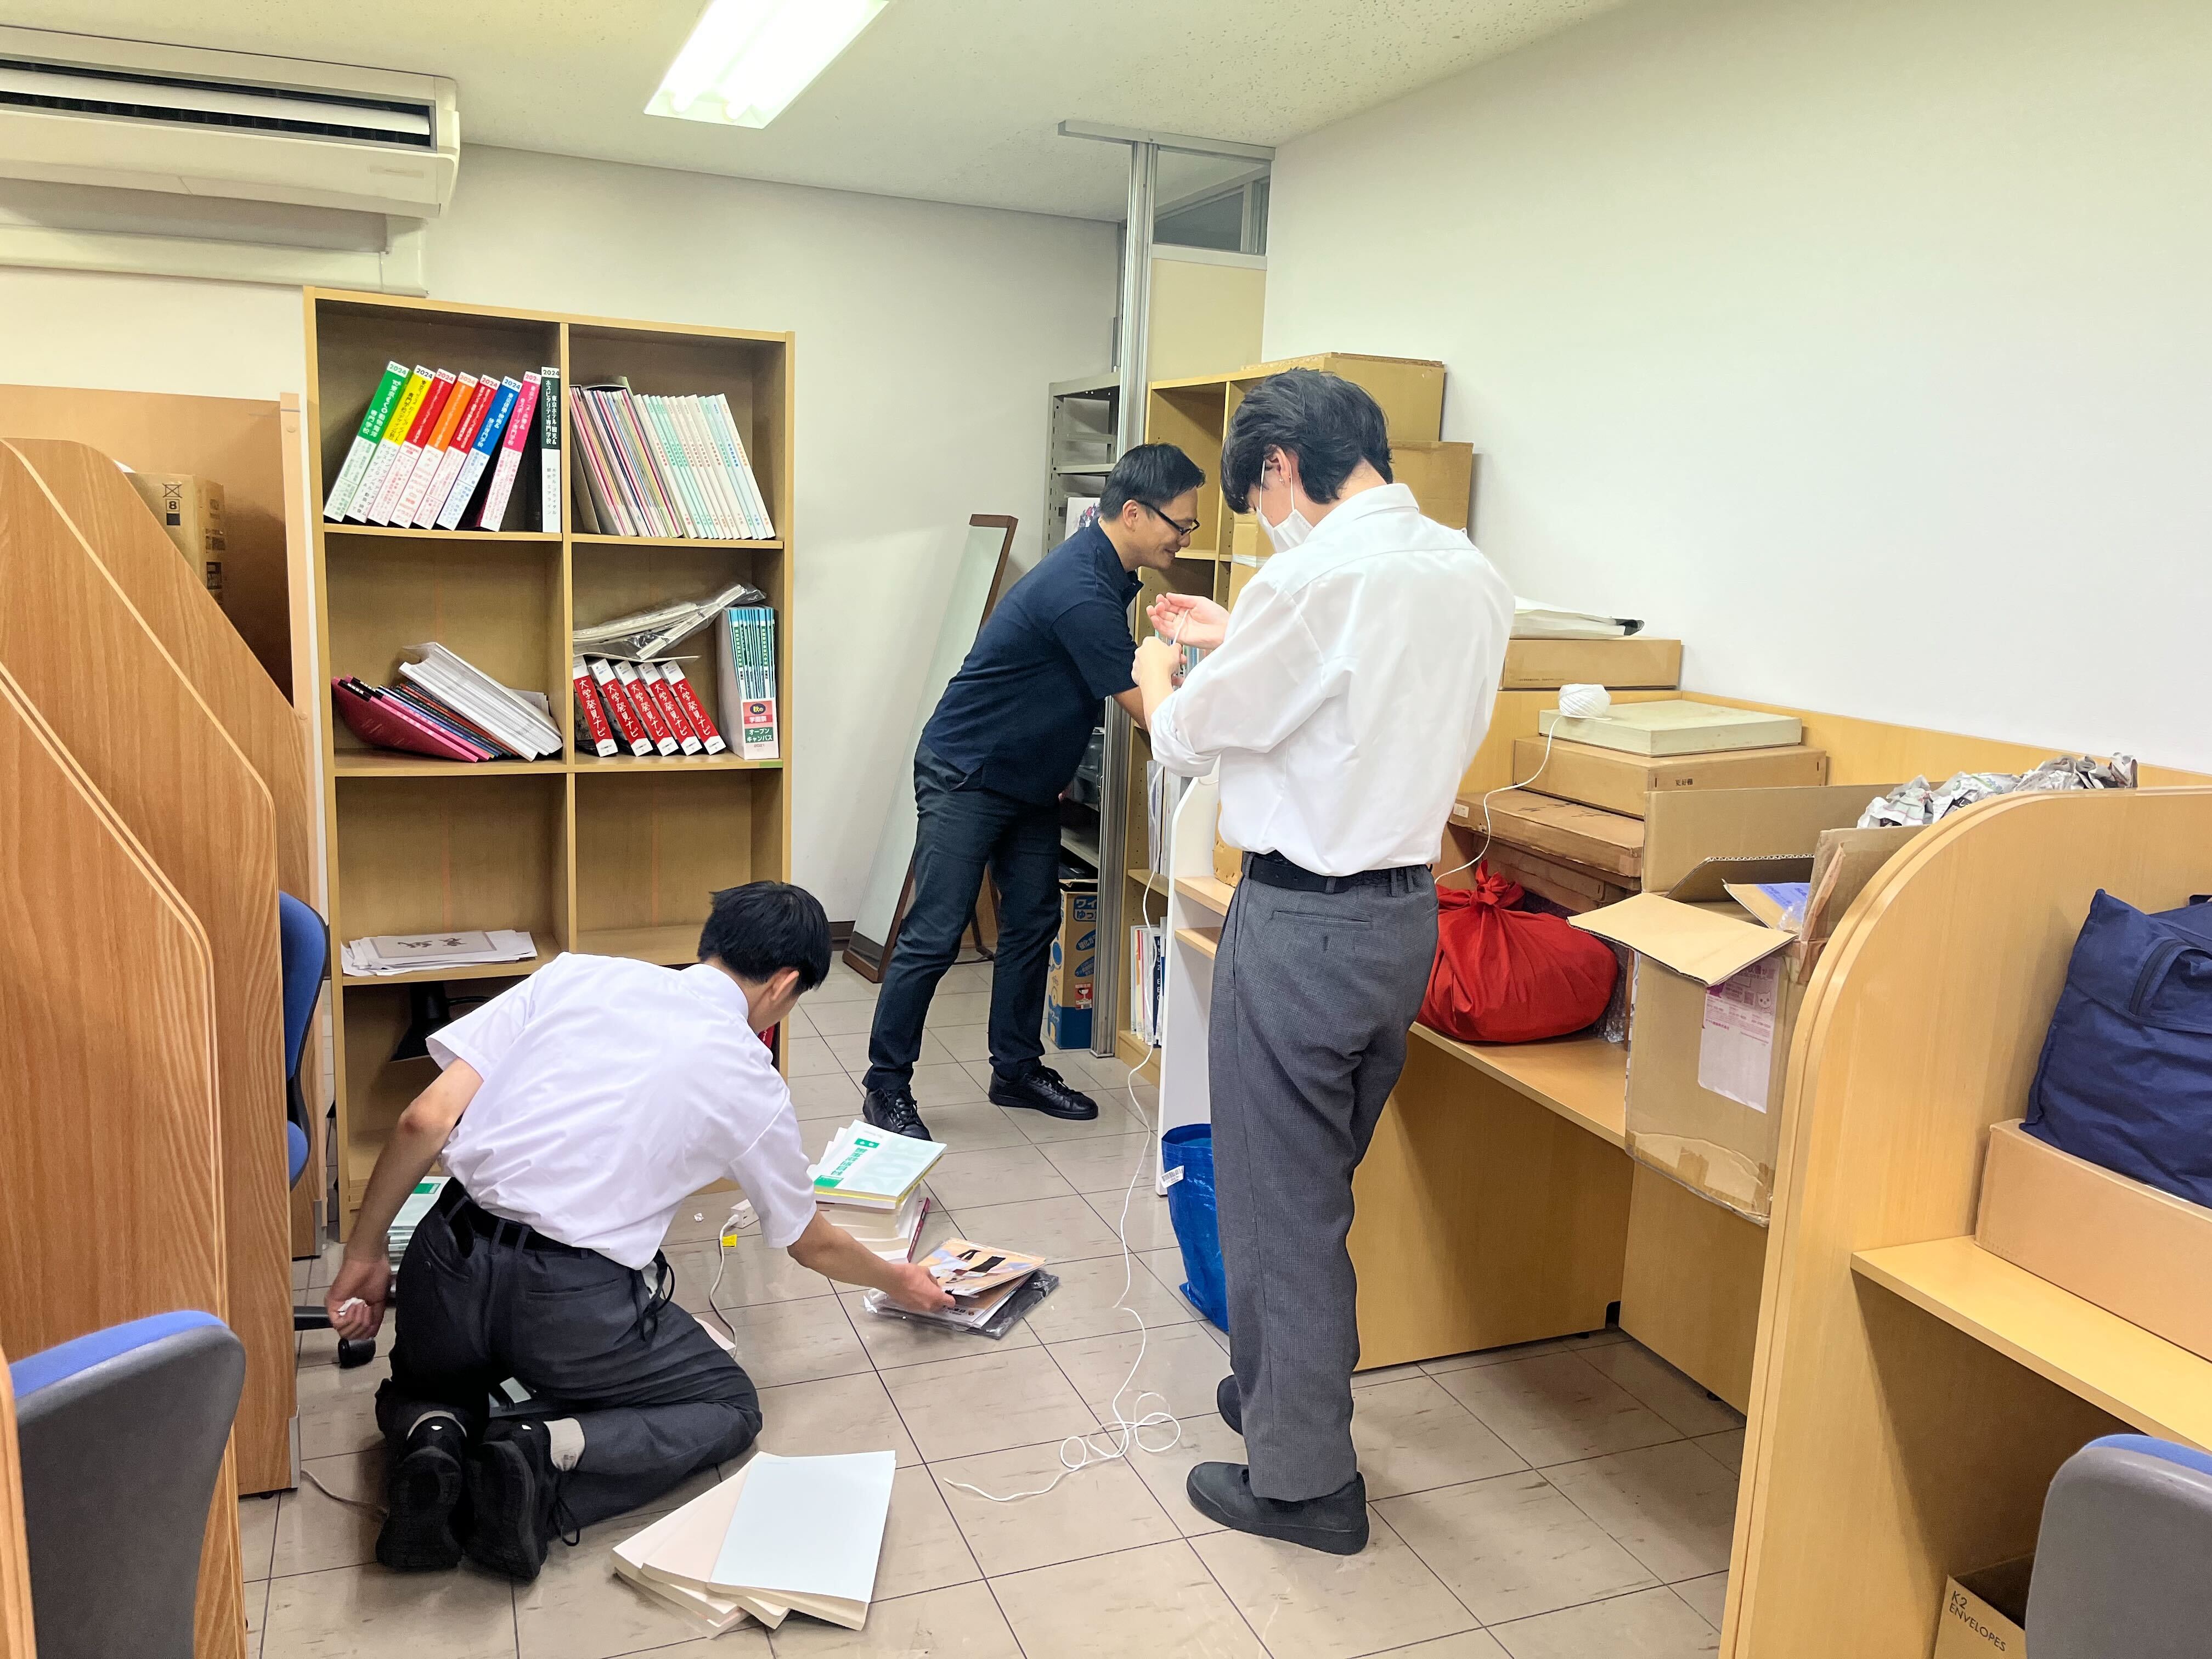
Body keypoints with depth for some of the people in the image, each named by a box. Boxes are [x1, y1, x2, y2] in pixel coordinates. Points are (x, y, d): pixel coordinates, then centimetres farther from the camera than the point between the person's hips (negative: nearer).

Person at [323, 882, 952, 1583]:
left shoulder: (578, 974, 8)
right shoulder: (752, 1085, 5)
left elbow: (426, 1120, 2)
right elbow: (812, 1244, 21)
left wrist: (366, 1253, 14)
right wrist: (901, 1283, 40)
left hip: (450, 1260, 4)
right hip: (573, 1301, -3)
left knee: (425, 1385, 36)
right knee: (730, 1406, 19)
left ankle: (431, 1437, -1)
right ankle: (546, 1456, -7)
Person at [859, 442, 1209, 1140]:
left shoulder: (1109, 572, 3)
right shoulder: (1080, 592, -28)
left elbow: (1128, 671, 19)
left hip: (1030, 779, 10)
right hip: (965, 775, -10)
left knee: (1032, 924, 11)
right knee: (934, 936, -5)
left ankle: (1017, 1069, 24)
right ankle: (886, 1088, 6)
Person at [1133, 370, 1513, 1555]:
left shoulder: (1315, 577, -20)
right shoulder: (1474, 577, 4)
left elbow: (1186, 740, -8)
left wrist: (1157, 669, 14)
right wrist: (1236, 640, 25)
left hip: (1303, 923, -8)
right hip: (1406, 913, 8)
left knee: (1281, 1202, 7)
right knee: (1319, 1185, 23)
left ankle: (1303, 1480, 21)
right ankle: (1280, 1393, 42)